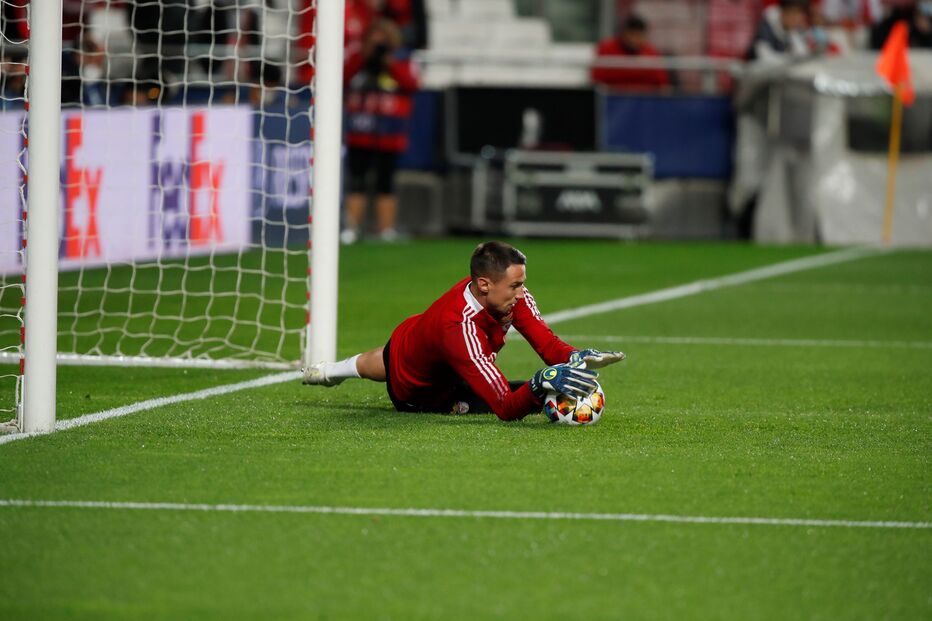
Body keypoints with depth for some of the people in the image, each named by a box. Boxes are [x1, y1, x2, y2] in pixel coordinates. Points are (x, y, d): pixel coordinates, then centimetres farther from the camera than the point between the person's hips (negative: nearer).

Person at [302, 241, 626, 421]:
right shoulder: (462, 329, -54)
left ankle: (332, 370, 71)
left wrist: (577, 357, -54)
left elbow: (547, 344, -32)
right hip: (415, 393, -8)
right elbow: (506, 409, -56)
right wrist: (542, 382, -74)